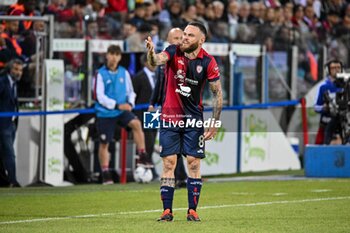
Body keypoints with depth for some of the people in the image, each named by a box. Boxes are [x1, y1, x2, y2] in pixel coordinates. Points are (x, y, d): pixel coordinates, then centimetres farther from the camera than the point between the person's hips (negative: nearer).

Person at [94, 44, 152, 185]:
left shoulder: (124, 73, 5)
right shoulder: (101, 74, -7)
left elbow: (130, 91, 13)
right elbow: (99, 96, -13)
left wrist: (130, 103, -9)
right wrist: (117, 105, -23)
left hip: (122, 110, 2)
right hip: (105, 113, -2)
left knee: (136, 123, -25)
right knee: (104, 143, 2)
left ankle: (142, 157, -23)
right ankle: (105, 174, 13)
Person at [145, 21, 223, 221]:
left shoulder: (208, 62, -8)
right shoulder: (174, 52, -7)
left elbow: (218, 93, -2)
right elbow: (156, 61, -28)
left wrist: (215, 123, -5)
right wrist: (151, 54, -52)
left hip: (194, 119, 0)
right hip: (169, 117, 0)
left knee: (194, 163, -1)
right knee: (168, 163, -1)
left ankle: (193, 210, 7)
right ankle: (167, 211, 2)